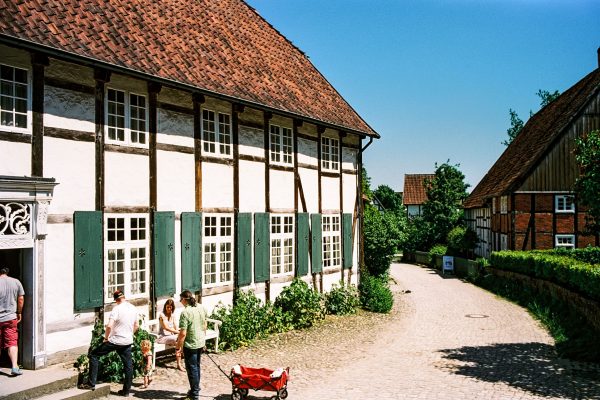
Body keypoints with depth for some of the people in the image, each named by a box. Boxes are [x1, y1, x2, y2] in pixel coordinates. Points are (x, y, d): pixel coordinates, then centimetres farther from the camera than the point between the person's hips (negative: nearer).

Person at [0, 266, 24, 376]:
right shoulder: (16, 282, -1)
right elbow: (21, 299, 4)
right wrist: (19, 313, 15)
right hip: (11, 317, 2)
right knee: (13, 343, 2)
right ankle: (14, 367, -8)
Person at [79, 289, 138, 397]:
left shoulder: (117, 308, -14)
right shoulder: (133, 308, 6)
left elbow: (109, 326, -22)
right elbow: (136, 326, 16)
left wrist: (106, 338, -8)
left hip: (115, 341, -6)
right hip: (128, 342, 6)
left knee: (93, 355, 6)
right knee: (128, 365, 12)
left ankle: (91, 383, 4)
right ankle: (126, 390, 17)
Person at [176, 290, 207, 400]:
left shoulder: (185, 312, -23)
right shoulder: (201, 307, -1)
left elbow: (183, 333, -22)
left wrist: (178, 346, -11)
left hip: (190, 345, -7)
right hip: (200, 342, 7)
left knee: (192, 368, 5)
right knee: (196, 366, 22)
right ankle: (196, 388, 35)